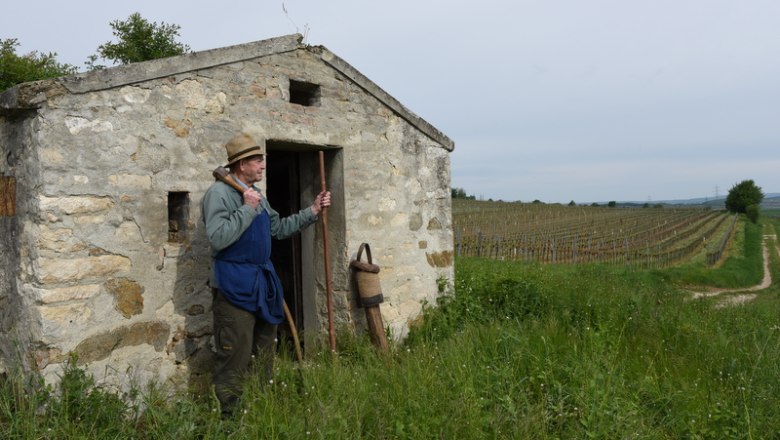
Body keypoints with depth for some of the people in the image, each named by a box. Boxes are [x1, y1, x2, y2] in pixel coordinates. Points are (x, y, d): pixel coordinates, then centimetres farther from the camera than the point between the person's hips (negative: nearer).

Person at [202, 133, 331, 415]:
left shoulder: (256, 195, 14)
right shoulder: (219, 193, -12)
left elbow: (279, 228, 21)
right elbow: (218, 238, -24)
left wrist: (312, 211, 15)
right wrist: (248, 209, -20)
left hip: (262, 284, 9)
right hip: (235, 286, -9)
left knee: (264, 356, 17)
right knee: (235, 360, -4)